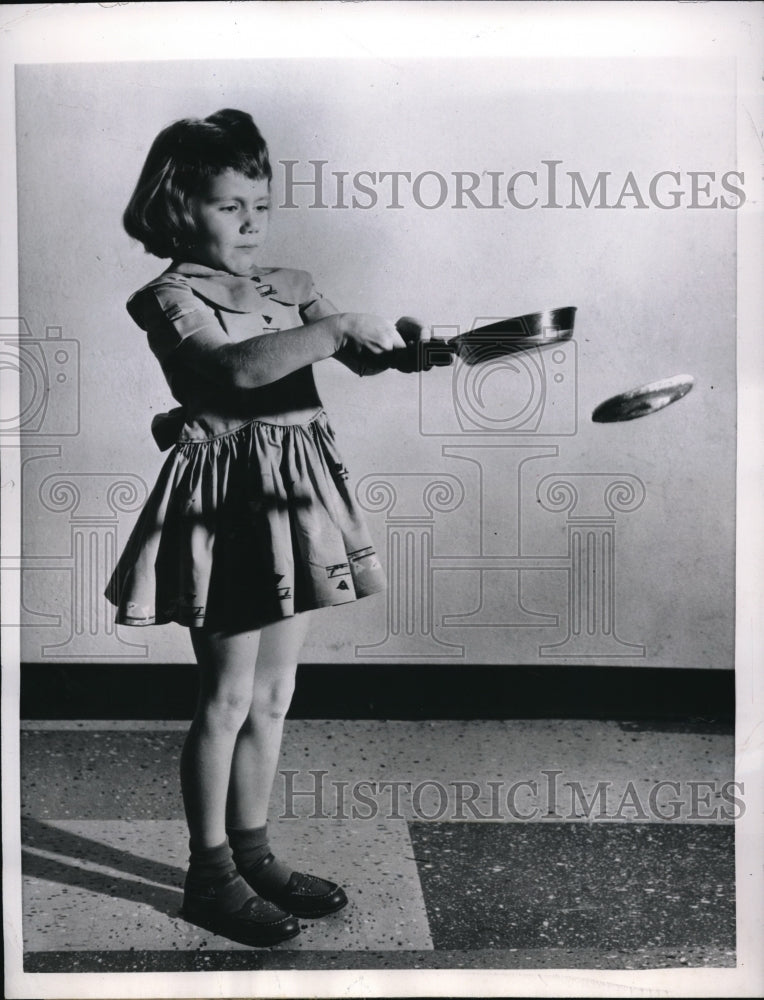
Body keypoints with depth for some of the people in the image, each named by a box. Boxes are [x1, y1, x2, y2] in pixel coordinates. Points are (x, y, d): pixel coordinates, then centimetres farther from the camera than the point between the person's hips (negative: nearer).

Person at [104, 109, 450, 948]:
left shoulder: (289, 287, 12)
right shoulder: (172, 297, -7)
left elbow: (357, 358, 0)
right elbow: (236, 367, -26)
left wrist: (400, 348, -21)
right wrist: (339, 327, -27)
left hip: (296, 489, 7)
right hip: (227, 497, -7)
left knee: (273, 694, 14)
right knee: (227, 697, 2)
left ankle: (252, 853, 30)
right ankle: (210, 874, 19)